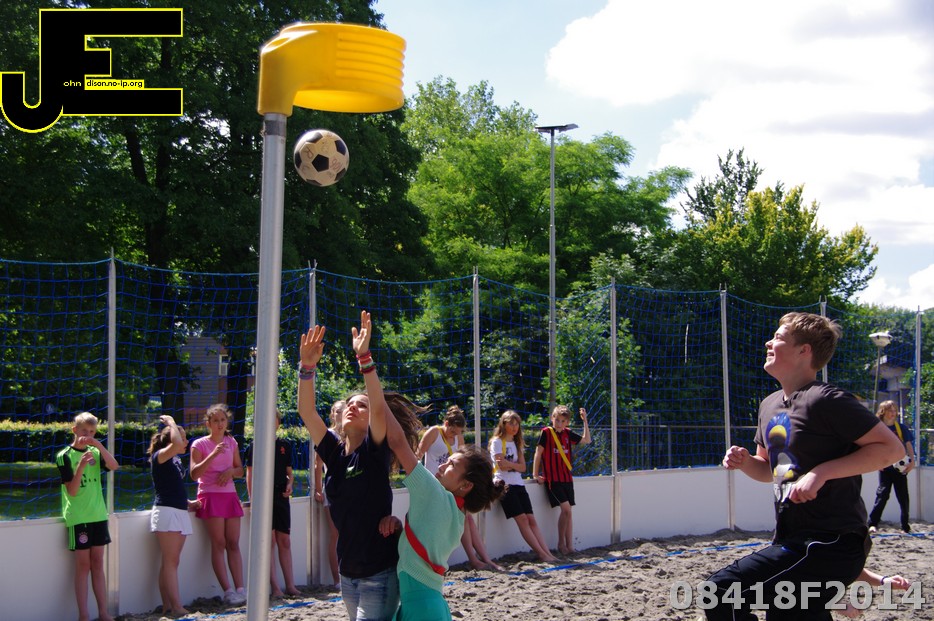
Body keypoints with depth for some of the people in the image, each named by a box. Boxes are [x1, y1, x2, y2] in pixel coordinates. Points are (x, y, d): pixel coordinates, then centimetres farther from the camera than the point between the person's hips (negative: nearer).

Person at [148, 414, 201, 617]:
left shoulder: (176, 460, 17)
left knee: (171, 562, 7)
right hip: (166, 511, -8)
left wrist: (188, 502, 16)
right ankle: (177, 607, -13)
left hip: (179, 512, 8)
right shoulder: (159, 457, -8)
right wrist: (171, 422, -14)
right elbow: (176, 443, -29)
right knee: (170, 562, -10)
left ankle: (167, 606, 8)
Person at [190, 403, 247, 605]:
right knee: (219, 544, -6)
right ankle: (228, 591, -7)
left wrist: (231, 471, -7)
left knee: (233, 543, 1)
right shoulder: (200, 444, -2)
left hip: (230, 495, 4)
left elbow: (240, 470, 16)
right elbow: (194, 474, -12)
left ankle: (240, 589, -2)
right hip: (210, 496, -4)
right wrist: (213, 455, -22)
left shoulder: (232, 443, 11)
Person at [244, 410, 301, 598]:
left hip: (281, 497, 4)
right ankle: (275, 588, -4)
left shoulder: (285, 445, 11)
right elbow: (250, 475, 0)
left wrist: (290, 483, -3)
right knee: (269, 541, -5)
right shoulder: (255, 446, 0)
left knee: (285, 541, 6)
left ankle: (290, 585, 10)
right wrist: (252, 500, -8)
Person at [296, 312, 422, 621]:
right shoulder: (334, 452, 4)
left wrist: (364, 357, -35)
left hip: (380, 572, -6)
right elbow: (306, 410, -5)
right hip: (348, 573, 6)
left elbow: (380, 407, -26)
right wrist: (307, 366, -18)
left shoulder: (375, 452, -9)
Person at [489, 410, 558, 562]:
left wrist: (508, 464, -9)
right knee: (522, 519, -14)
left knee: (531, 520, -3)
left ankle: (547, 553, -12)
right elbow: (502, 466, -13)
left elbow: (522, 467, 5)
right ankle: (541, 554, -17)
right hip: (505, 485, -6)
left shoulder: (517, 443, 19)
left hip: (518, 484, 6)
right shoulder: (497, 442, -1)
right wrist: (515, 465, -4)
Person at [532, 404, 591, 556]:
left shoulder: (568, 434, 9)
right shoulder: (546, 432, -6)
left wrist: (585, 421, 5)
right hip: (552, 479, -6)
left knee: (568, 512, 3)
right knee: (566, 508, -15)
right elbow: (538, 453, -5)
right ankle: (561, 543, -2)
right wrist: (535, 474, -8)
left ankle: (569, 546, 5)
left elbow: (586, 440, 14)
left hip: (566, 478, 6)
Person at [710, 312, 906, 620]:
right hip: (791, 541, 10)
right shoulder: (770, 405, 14)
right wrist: (744, 461, 4)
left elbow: (891, 447, -15)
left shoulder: (825, 399, -13)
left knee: (723, 592, -21)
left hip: (830, 544, -10)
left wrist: (821, 472, -21)